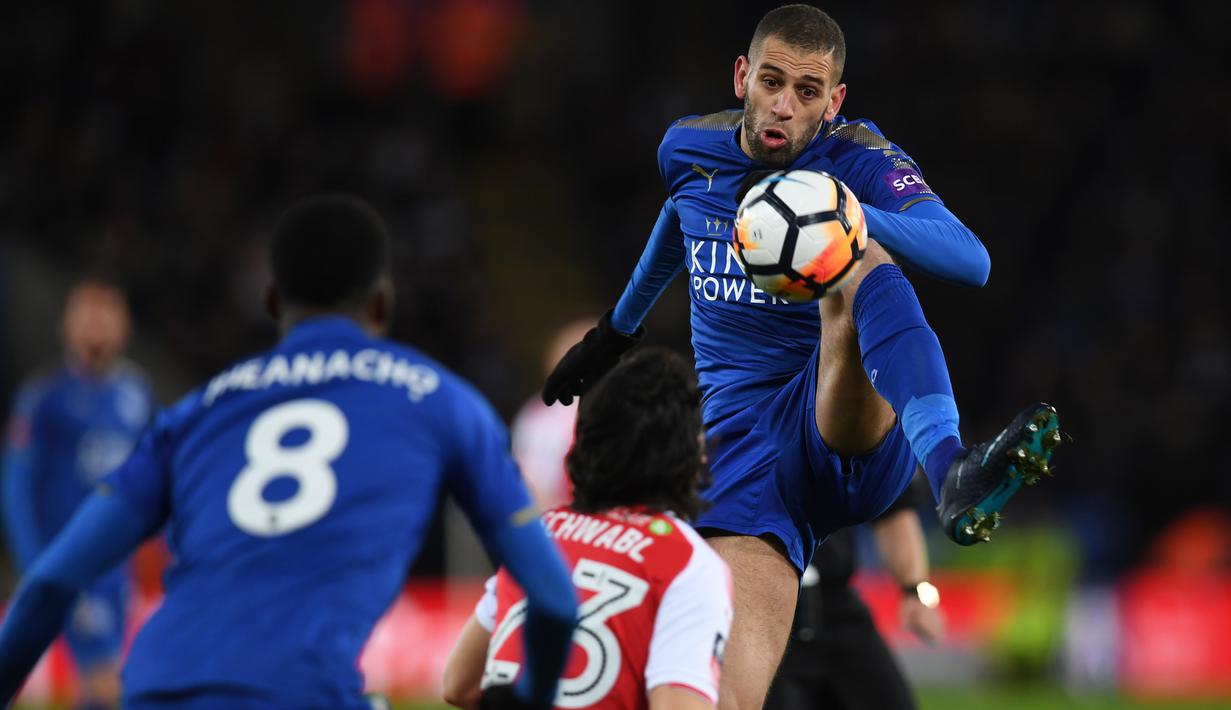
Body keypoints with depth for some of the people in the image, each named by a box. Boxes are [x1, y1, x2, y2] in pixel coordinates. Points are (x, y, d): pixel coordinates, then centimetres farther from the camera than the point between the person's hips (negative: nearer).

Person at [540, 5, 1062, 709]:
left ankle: (952, 473, -55)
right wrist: (618, 329, 47)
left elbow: (971, 262, -21)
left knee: (861, 266, -34)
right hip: (746, 438, 2)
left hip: (853, 429, -2)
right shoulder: (688, 149, 8)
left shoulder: (858, 159, -5)